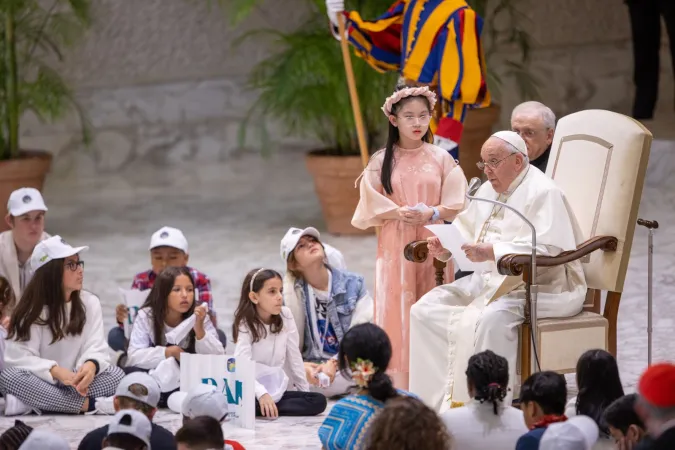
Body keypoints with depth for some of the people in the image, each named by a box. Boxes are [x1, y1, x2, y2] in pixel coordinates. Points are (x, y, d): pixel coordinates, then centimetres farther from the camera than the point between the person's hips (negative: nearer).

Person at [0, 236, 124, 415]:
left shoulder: (90, 303, 2)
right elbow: (19, 357, -16)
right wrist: (56, 371, -33)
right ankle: (86, 404, -38)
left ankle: (41, 403, -32)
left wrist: (91, 365, -33)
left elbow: (96, 349, -7)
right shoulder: (31, 308, -6)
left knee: (116, 375, -25)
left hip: (75, 384, 2)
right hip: (41, 384, -2)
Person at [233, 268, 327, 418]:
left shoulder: (285, 315, 1)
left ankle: (263, 411, -20)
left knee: (319, 401, -21)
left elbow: (294, 356, 8)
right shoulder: (246, 324, -10)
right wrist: (262, 394, -37)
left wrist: (305, 390, 5)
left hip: (278, 390, 6)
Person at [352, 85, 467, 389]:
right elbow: (373, 205, 0)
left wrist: (431, 213, -16)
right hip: (395, 246, -1)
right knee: (397, 307, -5)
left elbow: (455, 204, 1)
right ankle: (398, 383, -3)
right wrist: (401, 212, -16)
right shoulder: (381, 161, 4)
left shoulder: (440, 159, 5)